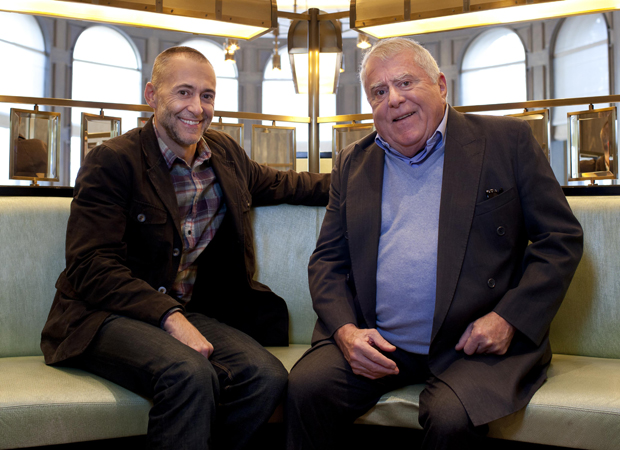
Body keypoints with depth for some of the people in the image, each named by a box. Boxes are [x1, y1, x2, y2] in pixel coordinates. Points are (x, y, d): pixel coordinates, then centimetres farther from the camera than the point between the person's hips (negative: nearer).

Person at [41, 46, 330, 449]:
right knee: (191, 375, -36)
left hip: (187, 312, 6)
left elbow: (278, 185, 33)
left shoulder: (226, 152, 13)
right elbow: (92, 268, -14)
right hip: (108, 314, -5)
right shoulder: (111, 161, -7)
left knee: (267, 377, -23)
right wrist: (170, 317, -25)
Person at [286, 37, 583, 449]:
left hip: (473, 346, -2)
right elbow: (328, 260, 12)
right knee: (306, 387, -21)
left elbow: (561, 239, 2)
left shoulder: (506, 141, 3)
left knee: (451, 417, -28)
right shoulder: (353, 164, 13)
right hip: (375, 342, 3)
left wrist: (508, 318, -10)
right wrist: (345, 330, -7)